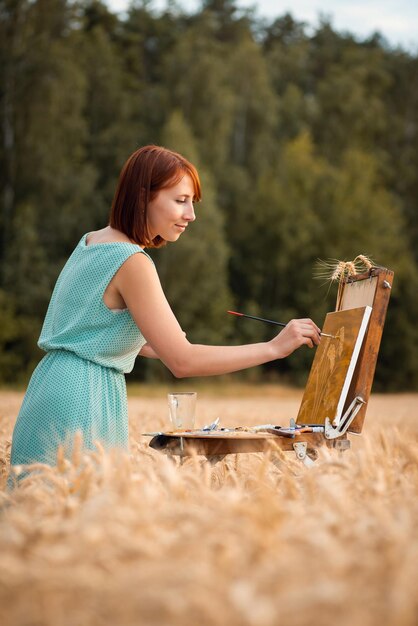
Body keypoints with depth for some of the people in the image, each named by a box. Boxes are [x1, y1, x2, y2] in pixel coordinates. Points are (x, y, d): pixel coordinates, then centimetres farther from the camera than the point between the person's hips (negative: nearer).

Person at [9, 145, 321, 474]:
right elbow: (183, 362, -20)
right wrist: (274, 347, -18)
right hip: (79, 406, -10)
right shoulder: (132, 262, -17)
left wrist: (145, 344, 16)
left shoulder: (90, 242, 11)